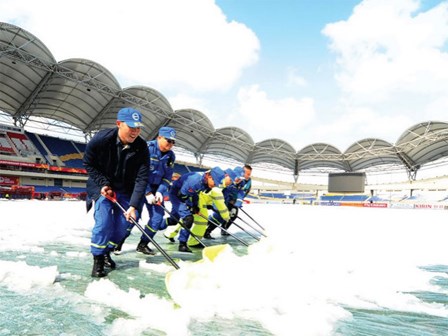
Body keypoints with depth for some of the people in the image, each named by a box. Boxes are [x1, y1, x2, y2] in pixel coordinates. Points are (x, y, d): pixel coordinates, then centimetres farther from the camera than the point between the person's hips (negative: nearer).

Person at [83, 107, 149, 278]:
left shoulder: (141, 147, -20)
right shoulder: (101, 139, -23)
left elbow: (142, 179, -21)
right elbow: (88, 164, -7)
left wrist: (133, 206, -27)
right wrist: (103, 184, -17)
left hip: (125, 190, 3)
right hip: (101, 186, -2)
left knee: (122, 225, 1)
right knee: (103, 221, -15)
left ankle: (106, 252, 28)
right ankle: (97, 259, 5)